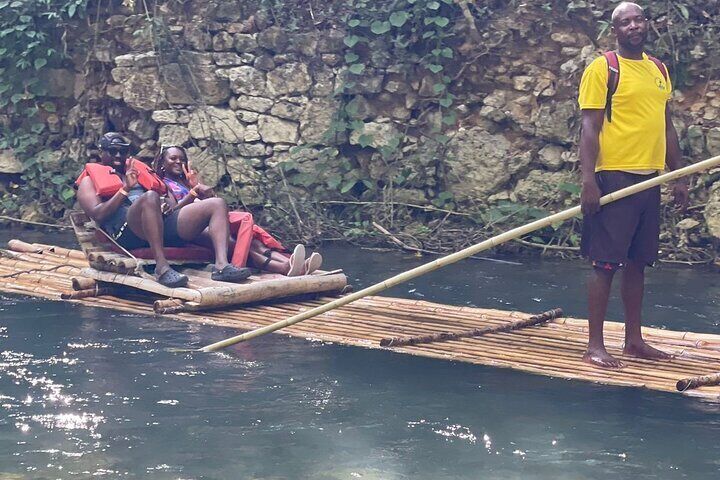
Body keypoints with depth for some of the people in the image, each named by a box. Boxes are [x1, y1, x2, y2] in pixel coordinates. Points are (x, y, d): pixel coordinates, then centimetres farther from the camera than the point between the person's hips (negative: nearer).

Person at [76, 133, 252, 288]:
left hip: (163, 220, 7)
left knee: (217, 204, -8)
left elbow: (168, 200, 29)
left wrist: (168, 205, 4)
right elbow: (97, 214, 0)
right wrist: (125, 189, -5)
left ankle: (221, 265, -32)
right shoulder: (90, 179, 19)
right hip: (126, 229, -6)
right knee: (150, 197, -40)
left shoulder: (137, 169, 35)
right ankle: (162, 268, -42)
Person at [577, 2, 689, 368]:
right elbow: (589, 128, -10)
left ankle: (634, 340, 20)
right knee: (606, 263, -5)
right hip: (615, 178, -7)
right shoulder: (602, 69, -6)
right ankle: (595, 346, -1)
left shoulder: (659, 70, 14)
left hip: (650, 179, 7)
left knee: (637, 261, 12)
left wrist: (678, 175, 16)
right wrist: (589, 182, -18)